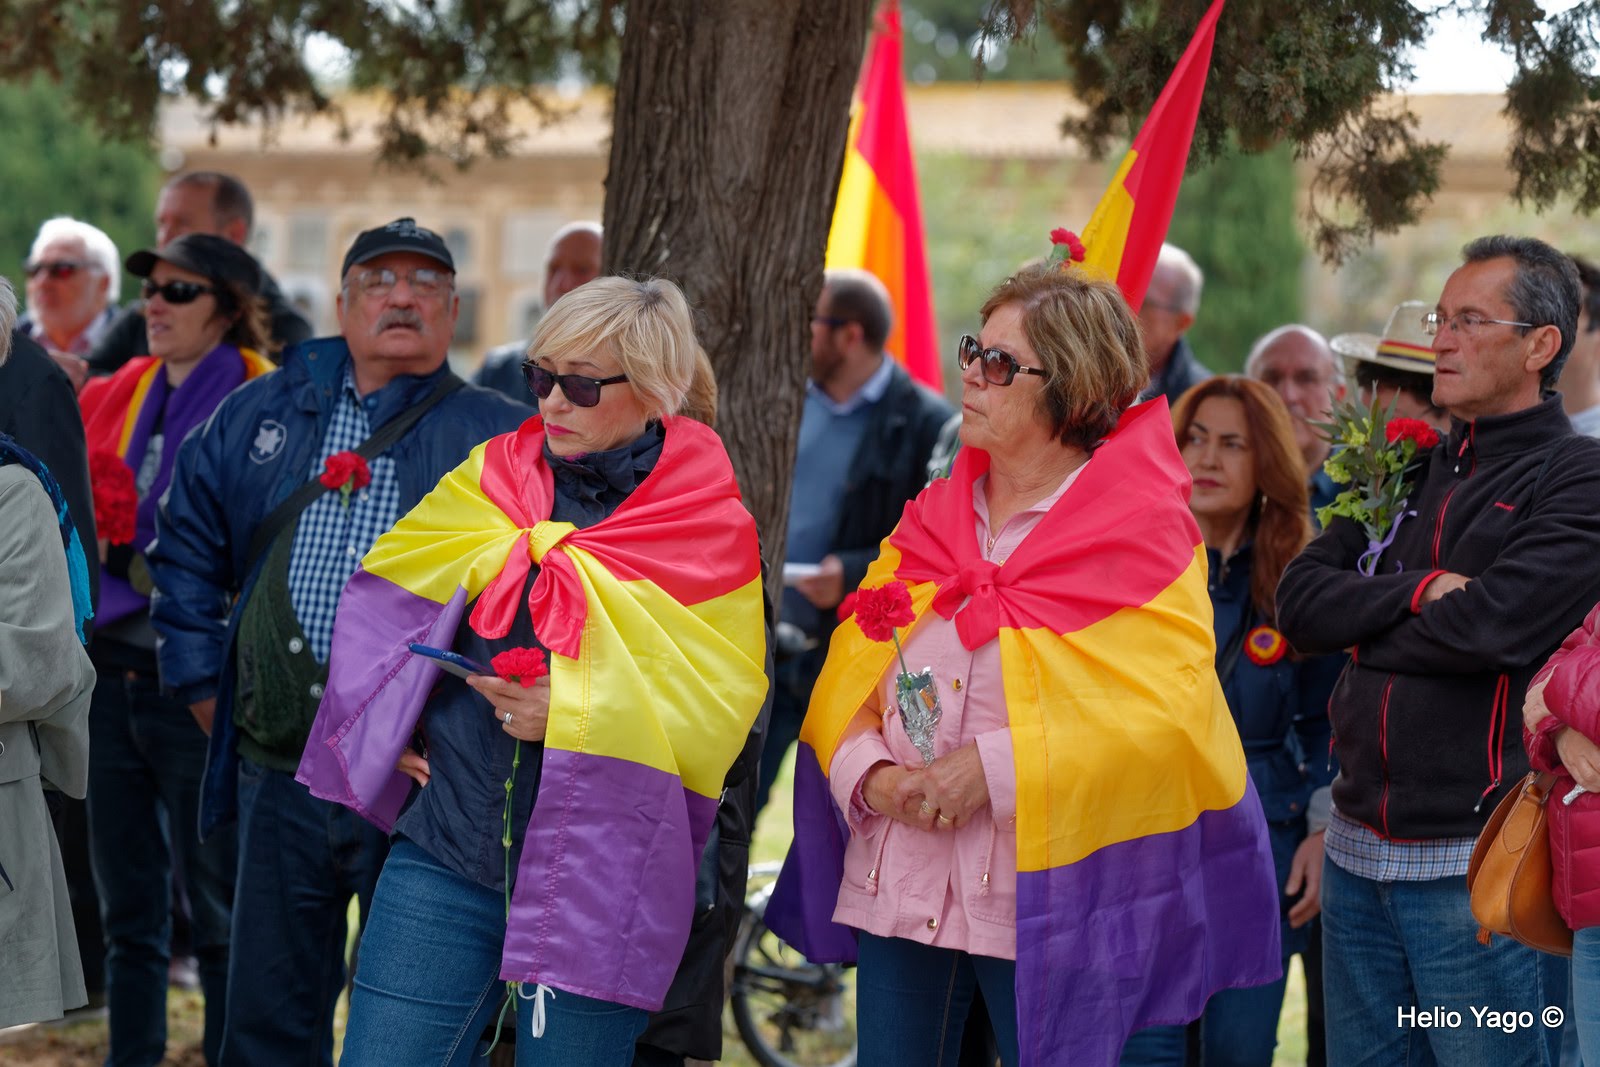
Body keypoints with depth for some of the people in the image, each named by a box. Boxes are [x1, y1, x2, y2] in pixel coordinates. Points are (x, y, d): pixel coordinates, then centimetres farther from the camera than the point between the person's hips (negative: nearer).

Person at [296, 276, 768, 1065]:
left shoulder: (711, 535, -2)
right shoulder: (491, 481, 8)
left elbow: (720, 704, -5)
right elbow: (383, 601, 19)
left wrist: (580, 712, -16)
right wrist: (389, 725, 5)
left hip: (598, 878, -3)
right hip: (447, 851, 3)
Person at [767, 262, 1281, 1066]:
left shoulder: (1141, 533, -4)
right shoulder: (934, 518, 13)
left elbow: (1166, 713, -15)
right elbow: (846, 675, 12)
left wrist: (995, 767, -19)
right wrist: (872, 774, -9)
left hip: (1043, 898, -5)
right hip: (897, 885, 5)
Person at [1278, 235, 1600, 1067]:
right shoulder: (1407, 472, 15)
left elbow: (1489, 626, -21)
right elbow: (1299, 598, 4)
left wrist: (1364, 630, -4)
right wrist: (1421, 591, -12)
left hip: (1476, 869, -7)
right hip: (1358, 852, 7)